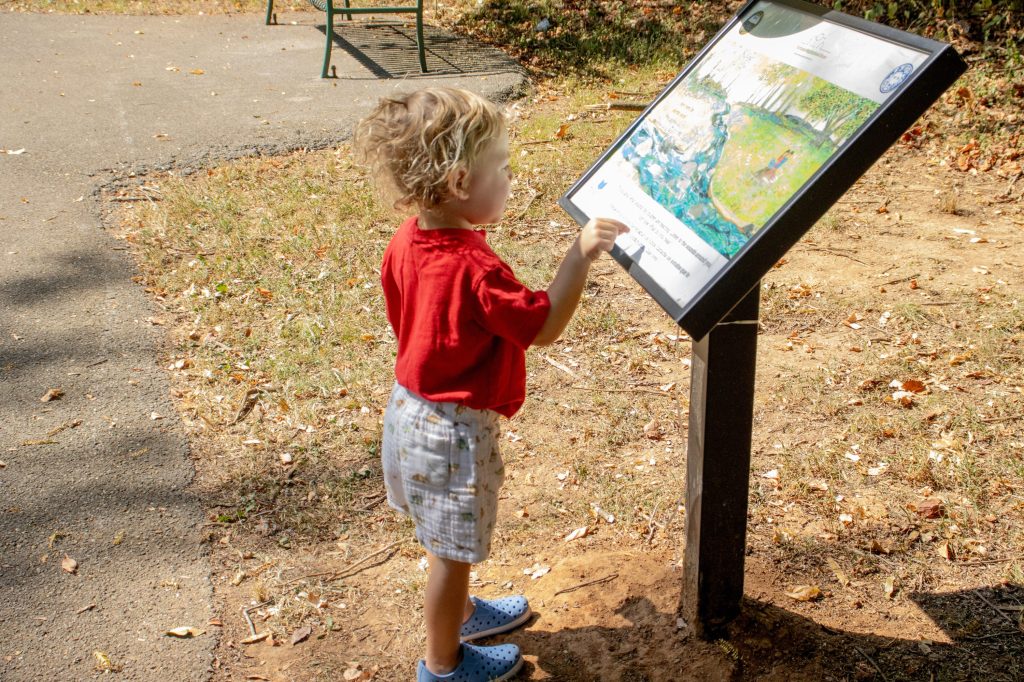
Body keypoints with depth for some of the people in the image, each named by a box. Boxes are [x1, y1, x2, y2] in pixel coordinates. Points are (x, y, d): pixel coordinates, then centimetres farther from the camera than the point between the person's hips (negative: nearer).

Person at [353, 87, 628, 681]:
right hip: (455, 428, -8)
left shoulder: (407, 241, -5)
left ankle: (460, 611, 51)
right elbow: (544, 326, -25)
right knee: (454, 549, 12)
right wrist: (581, 256, -27)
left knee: (449, 542, 29)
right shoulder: (475, 270, -32)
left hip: (412, 406, 9)